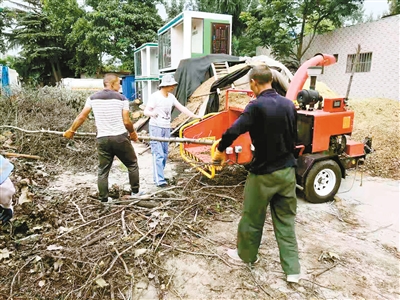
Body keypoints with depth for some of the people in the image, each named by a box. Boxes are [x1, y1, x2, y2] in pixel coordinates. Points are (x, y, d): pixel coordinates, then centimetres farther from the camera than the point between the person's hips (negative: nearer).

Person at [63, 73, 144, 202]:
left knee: (103, 170, 12)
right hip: (120, 137, -3)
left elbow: (81, 117, 8)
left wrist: (71, 130, 21)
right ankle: (135, 192, 25)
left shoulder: (93, 98, 8)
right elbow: (126, 121, -6)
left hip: (102, 139, 3)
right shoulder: (122, 98, -1)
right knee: (132, 164, 16)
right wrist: (132, 133, 13)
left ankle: (103, 200, 17)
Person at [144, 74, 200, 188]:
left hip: (167, 128, 7)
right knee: (158, 154, -10)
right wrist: (152, 113, -36)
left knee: (165, 154, 9)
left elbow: (181, 108, 9)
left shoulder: (171, 97, 9)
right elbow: (146, 111, -12)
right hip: (156, 127, -7)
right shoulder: (155, 96, -10)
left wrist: (194, 116, 4)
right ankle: (159, 180, -9)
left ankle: (158, 176, 22)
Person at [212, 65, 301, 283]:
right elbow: (294, 136, 11)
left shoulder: (257, 106, -18)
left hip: (263, 172, -6)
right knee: (286, 219, 15)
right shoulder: (289, 105, 2)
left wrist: (220, 150, -5)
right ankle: (292, 269, 22)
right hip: (287, 170, 6)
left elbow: (233, 131, -23)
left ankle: (245, 255, 36)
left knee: (252, 217, 15)